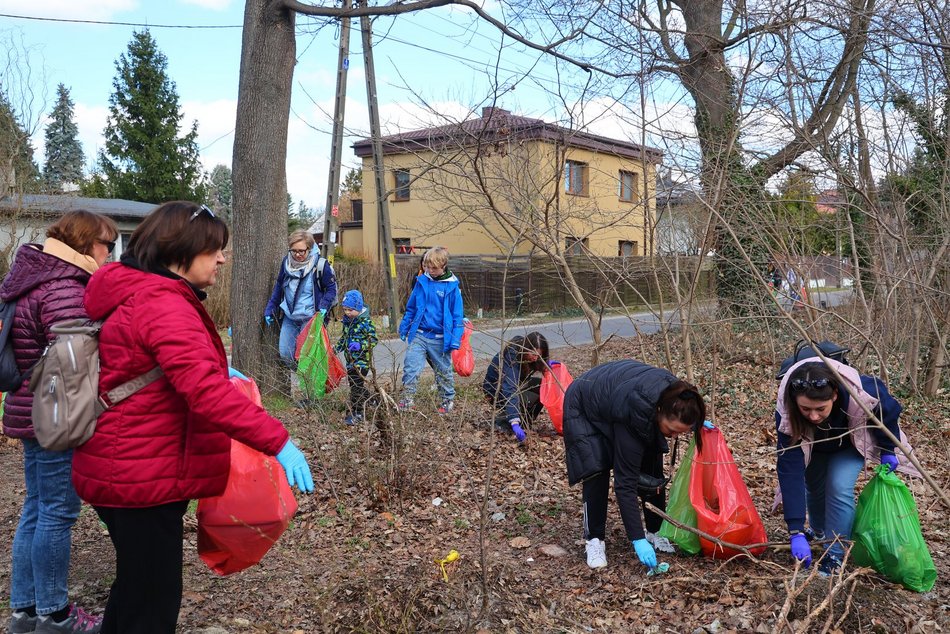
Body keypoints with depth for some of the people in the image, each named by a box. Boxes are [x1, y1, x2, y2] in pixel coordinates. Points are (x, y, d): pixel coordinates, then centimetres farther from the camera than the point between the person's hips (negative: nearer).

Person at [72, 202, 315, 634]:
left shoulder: (135, 294, 11)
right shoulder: (164, 306, -23)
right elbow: (205, 391, -34)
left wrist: (216, 369, 15)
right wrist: (277, 441, -34)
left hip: (123, 469, 11)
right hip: (143, 476, -11)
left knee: (134, 584, 25)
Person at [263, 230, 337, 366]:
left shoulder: (320, 264, -13)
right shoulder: (286, 262, 1)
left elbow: (331, 288, -3)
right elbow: (278, 287, 14)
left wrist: (323, 307, -18)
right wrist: (270, 309, 14)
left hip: (310, 319, -5)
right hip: (289, 317, 5)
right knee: (284, 353, 4)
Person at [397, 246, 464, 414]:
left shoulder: (452, 287, -8)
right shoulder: (422, 281, 0)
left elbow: (457, 316, -6)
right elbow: (411, 308, 12)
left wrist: (455, 340, -10)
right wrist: (404, 327, 13)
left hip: (440, 339, -2)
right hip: (418, 335, 2)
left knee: (444, 371, 13)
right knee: (410, 366, -9)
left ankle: (448, 400, 30)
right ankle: (407, 399, -2)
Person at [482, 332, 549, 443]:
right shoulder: (511, 357, -35)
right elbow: (509, 391, -45)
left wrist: (547, 364, -9)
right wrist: (515, 423, -53)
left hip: (515, 385, 8)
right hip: (495, 391, -8)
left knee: (541, 386, -15)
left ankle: (524, 421, -3)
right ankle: (503, 419, -9)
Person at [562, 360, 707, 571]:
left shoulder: (672, 393, -28)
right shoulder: (633, 418, -44)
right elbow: (625, 482, -38)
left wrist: (697, 422, -4)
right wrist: (638, 540, -37)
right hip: (584, 407, -6)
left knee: (652, 469, -2)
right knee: (597, 471, -19)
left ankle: (655, 531, 11)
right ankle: (594, 540, -3)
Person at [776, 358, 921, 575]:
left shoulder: (861, 392, -44)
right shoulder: (786, 413, -42)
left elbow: (888, 410, -19)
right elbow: (790, 470, -41)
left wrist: (887, 450, -8)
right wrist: (796, 531, -43)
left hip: (851, 442, -1)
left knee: (839, 487, -19)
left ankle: (835, 555, -5)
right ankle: (818, 531, 42)